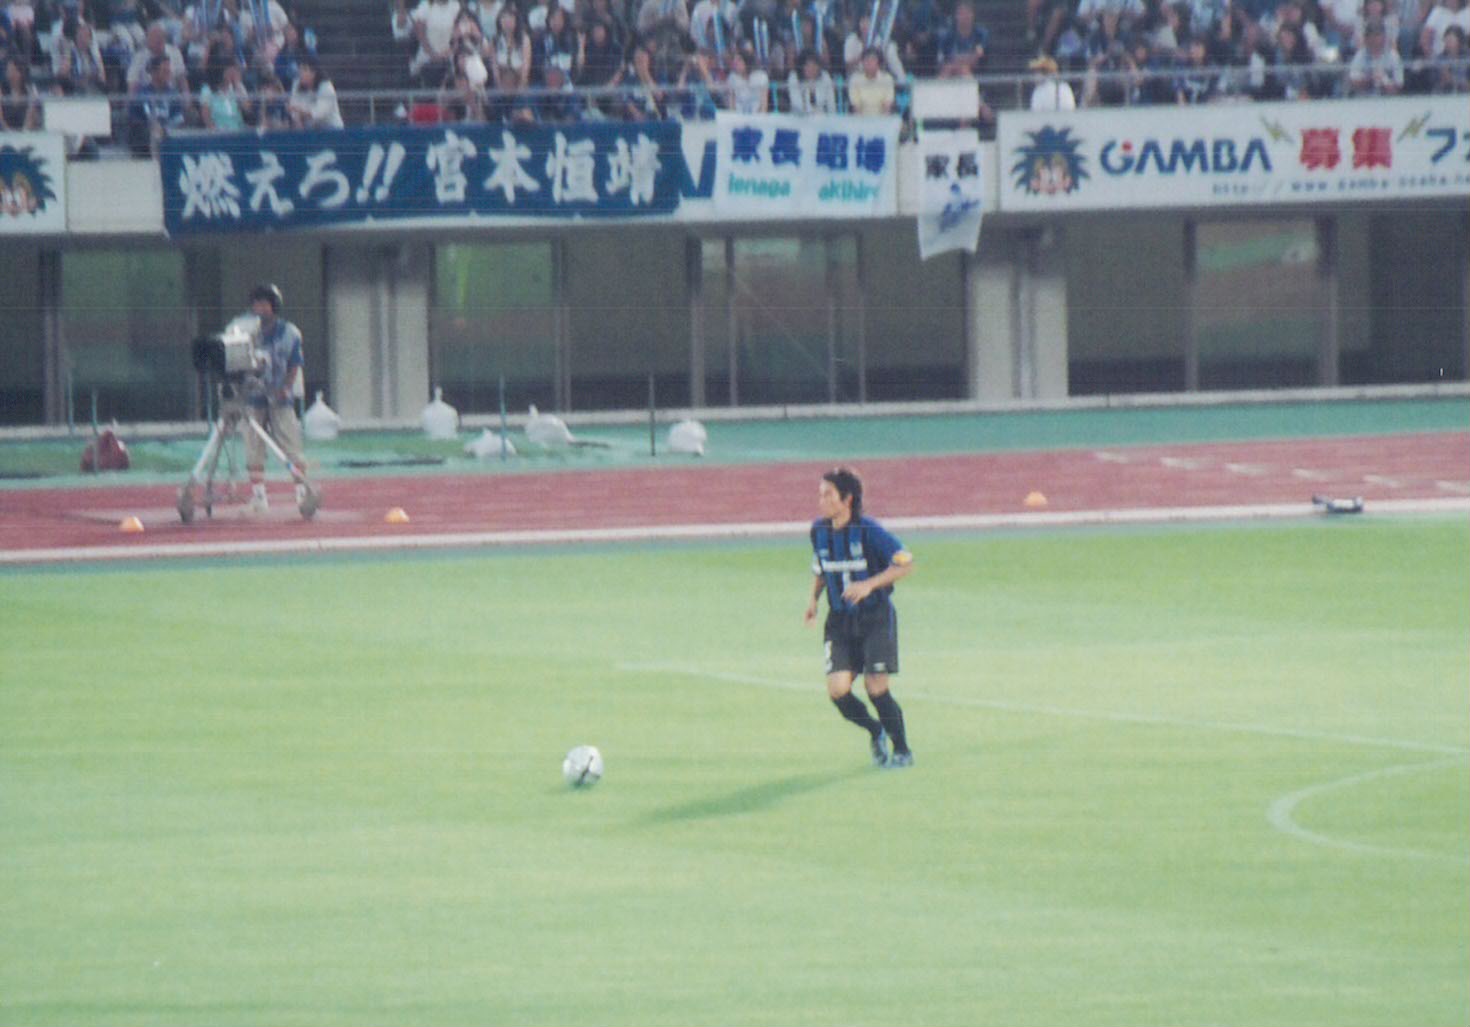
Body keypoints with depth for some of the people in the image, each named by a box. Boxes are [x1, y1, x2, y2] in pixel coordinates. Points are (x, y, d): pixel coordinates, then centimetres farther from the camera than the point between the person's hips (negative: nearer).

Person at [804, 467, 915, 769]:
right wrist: (814, 599, 2)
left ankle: (903, 750, 11)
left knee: (876, 688, -10)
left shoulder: (869, 531, -15)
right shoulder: (819, 530, 2)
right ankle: (875, 733, 18)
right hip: (840, 620, 5)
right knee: (837, 690, -10)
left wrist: (869, 585, -24)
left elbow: (906, 563, -13)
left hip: (875, 618, -5)